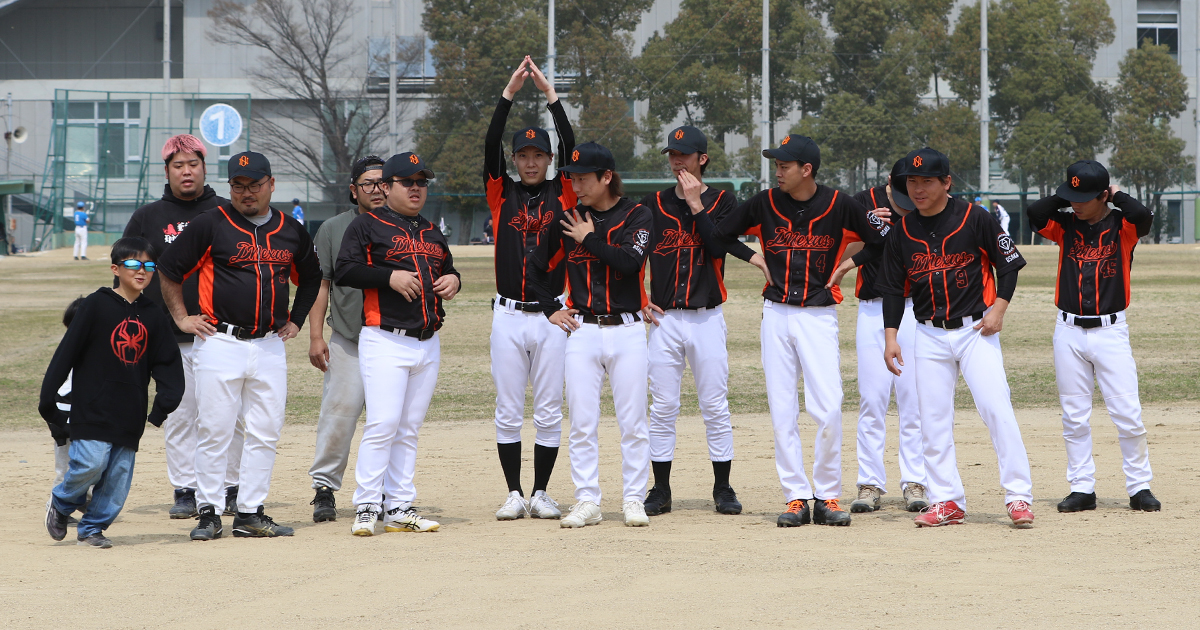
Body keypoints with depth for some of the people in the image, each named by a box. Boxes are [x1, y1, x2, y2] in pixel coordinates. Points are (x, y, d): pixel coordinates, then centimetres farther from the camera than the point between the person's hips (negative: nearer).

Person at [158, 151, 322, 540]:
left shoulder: (291, 231, 11)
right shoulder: (210, 225, -2)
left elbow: (310, 278, 28)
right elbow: (169, 270, 4)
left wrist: (295, 321, 19)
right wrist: (181, 318, 1)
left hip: (270, 347, 4)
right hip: (220, 343, -4)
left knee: (265, 433, 4)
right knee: (215, 431, -3)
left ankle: (250, 514, 11)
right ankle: (208, 514, 4)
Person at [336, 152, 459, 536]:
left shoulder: (432, 233, 20)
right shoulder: (368, 225, 0)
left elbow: (447, 269, 30)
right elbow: (343, 271, -8)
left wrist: (453, 280, 6)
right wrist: (390, 276, -17)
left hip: (428, 344, 6)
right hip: (385, 341, -6)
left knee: (409, 429, 7)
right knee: (383, 424, -14)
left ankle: (399, 509, 10)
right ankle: (366, 508, -9)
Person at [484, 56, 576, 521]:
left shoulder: (562, 194, 6)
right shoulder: (501, 194, 7)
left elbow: (571, 147, -6)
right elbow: (490, 146, -5)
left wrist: (550, 95, -9)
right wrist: (509, 93, -12)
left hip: (552, 316, 0)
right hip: (508, 315, 0)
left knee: (549, 412, 3)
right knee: (508, 411, 3)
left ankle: (541, 494, 11)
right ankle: (514, 495, 11)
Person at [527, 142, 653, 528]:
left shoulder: (636, 216, 0)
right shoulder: (567, 220, 9)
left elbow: (630, 261, -18)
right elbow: (538, 267, 20)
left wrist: (590, 240, -9)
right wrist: (551, 308, 11)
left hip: (627, 330, -3)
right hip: (582, 330, 3)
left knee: (633, 423, -1)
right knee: (582, 423, 0)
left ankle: (634, 501, 6)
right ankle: (587, 503, 5)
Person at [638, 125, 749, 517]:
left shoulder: (722, 202, 4)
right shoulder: (653, 204, 9)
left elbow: (719, 246, -12)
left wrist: (696, 205, -13)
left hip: (707, 318, -2)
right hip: (664, 318, 2)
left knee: (715, 406, -1)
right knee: (662, 407, 2)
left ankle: (723, 489, 8)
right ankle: (660, 491, 8)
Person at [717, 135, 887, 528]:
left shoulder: (839, 205, -3)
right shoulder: (764, 204, 3)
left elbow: (883, 241, 4)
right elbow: (719, 235, 10)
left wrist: (849, 264, 1)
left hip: (819, 315, -2)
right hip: (776, 315, 3)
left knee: (828, 409, -11)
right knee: (782, 411, 0)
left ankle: (828, 497, 0)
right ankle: (796, 498, 6)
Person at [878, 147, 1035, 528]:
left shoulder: (974, 218, -5)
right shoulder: (903, 231, 5)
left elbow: (1009, 262, 0)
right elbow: (893, 287, 10)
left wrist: (998, 308, -9)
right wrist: (891, 336, 2)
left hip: (976, 329, -4)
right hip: (930, 336, 4)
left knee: (997, 409, -13)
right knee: (933, 421, 2)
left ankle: (1019, 497, -9)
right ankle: (946, 501, 8)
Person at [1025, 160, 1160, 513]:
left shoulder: (1121, 226, -1)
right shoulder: (1066, 225, 5)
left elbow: (1143, 217, -23)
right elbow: (1035, 214, -13)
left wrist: (1117, 196, -8)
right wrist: (1066, 196, -5)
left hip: (1110, 332, -3)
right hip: (1069, 332, 3)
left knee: (1128, 414, -5)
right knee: (1074, 417, 5)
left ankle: (1139, 487, 5)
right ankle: (1082, 488, 11)